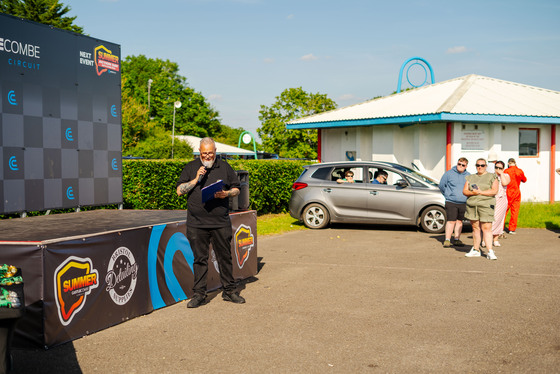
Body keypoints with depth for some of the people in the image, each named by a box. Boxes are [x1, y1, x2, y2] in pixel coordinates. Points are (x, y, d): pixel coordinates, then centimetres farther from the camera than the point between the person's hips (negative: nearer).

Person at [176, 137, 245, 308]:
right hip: (197, 223, 0)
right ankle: (199, 293, 12)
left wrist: (226, 194, -8)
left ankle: (229, 290, 16)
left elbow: (236, 189, 12)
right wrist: (196, 179, -9)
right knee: (200, 258, 4)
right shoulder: (190, 167, 8)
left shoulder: (224, 167, 10)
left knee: (225, 257, 5)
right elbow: (180, 190, 2)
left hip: (221, 222, 1)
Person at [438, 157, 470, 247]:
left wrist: (467, 196, 12)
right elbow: (441, 185, 6)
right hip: (451, 202, -4)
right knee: (451, 221, -8)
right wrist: (447, 195, 4)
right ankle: (447, 240, -2)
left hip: (463, 203, 4)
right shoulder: (449, 173, -1)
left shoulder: (468, 176, 8)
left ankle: (456, 239, 17)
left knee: (459, 221, 9)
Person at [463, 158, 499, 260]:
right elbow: (464, 191, 10)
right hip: (472, 205, 4)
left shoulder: (491, 177, 4)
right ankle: (476, 250, 15)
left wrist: (480, 192, -14)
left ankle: (490, 251, -11)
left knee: (486, 228, -11)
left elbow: (494, 191, -7)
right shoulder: (471, 177, 17)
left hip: (486, 205, -4)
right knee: (475, 228, 7)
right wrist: (472, 192, -10)